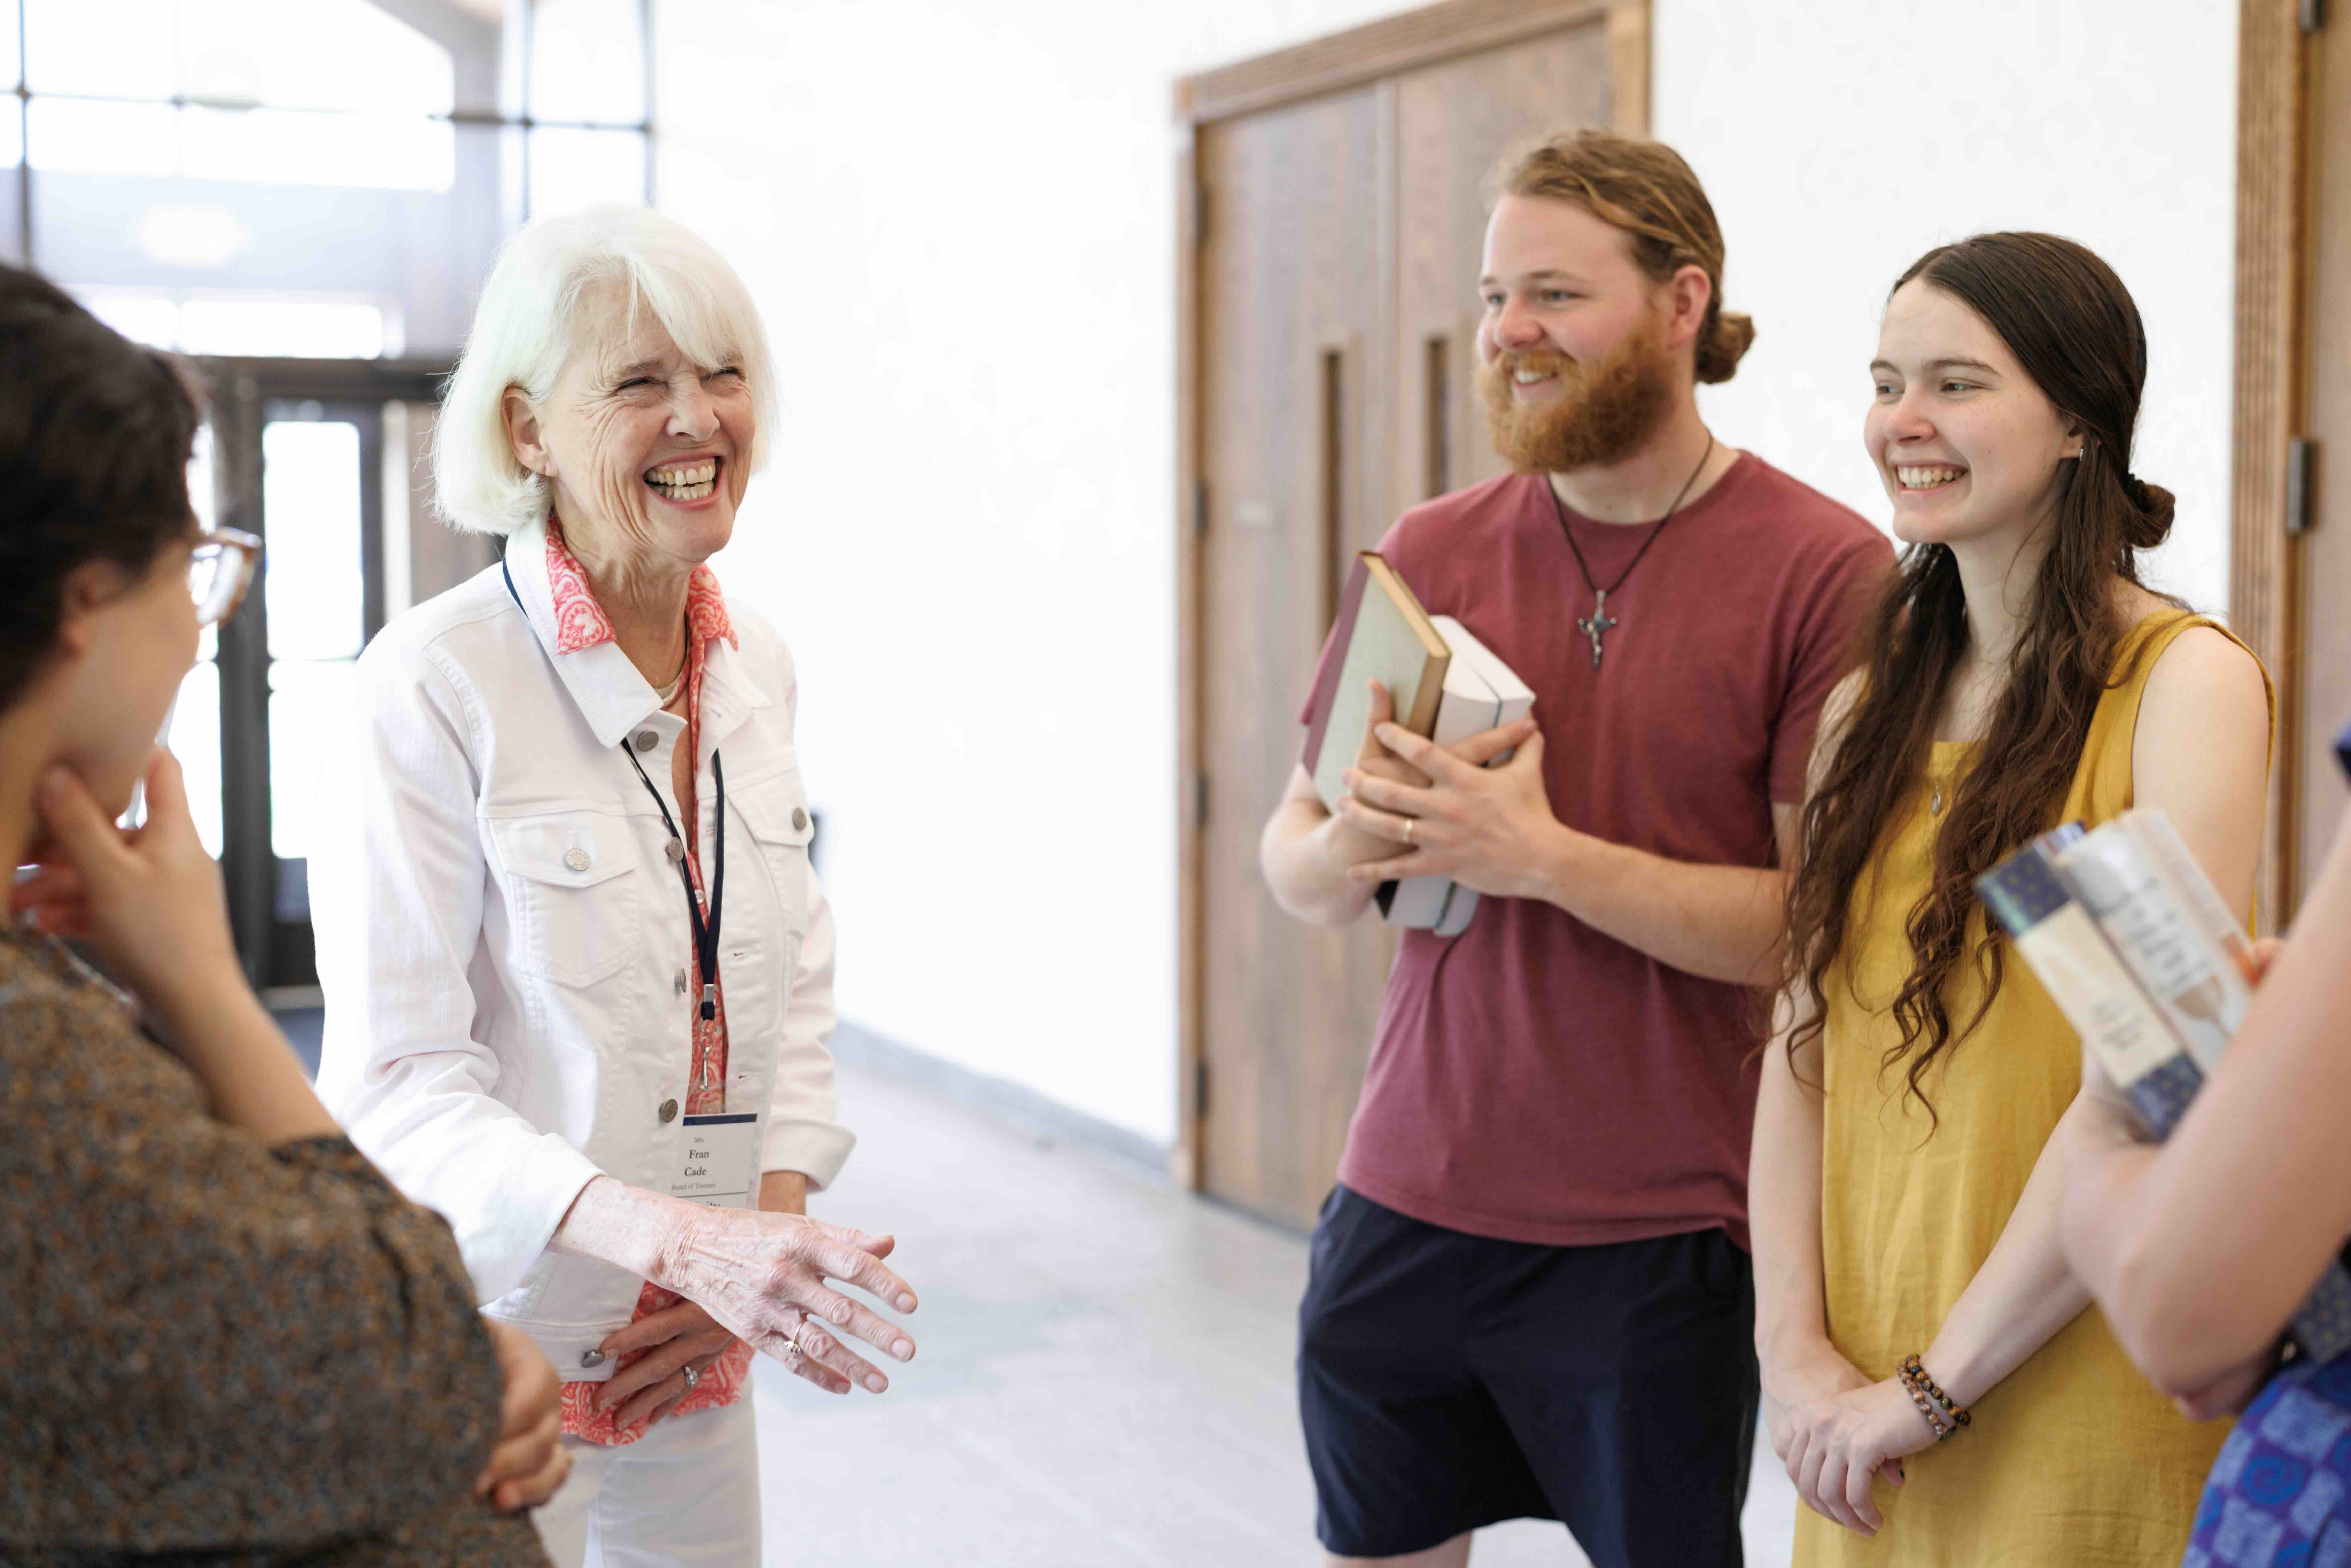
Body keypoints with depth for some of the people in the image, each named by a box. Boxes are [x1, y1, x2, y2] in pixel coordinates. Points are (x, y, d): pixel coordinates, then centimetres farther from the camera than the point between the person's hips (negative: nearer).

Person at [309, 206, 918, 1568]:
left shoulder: (757, 666, 4)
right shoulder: (438, 685, -17)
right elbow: (396, 1086, -19)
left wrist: (775, 1226, -4)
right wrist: (685, 1242, -29)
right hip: (488, 1353, -5)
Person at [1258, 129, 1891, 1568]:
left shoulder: (1826, 569, -9)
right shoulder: (1432, 551, 5)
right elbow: (1291, 862, 9)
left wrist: (1540, 856, -20)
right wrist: (1352, 849, -14)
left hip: (1661, 1239, -4)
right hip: (1405, 1204, 4)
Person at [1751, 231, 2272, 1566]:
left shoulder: (2188, 681, -11)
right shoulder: (1870, 703, 8)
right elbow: (1803, 1047, 4)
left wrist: (1937, 1386, -15)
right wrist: (1794, 1349, -7)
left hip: (2079, 1400, -6)